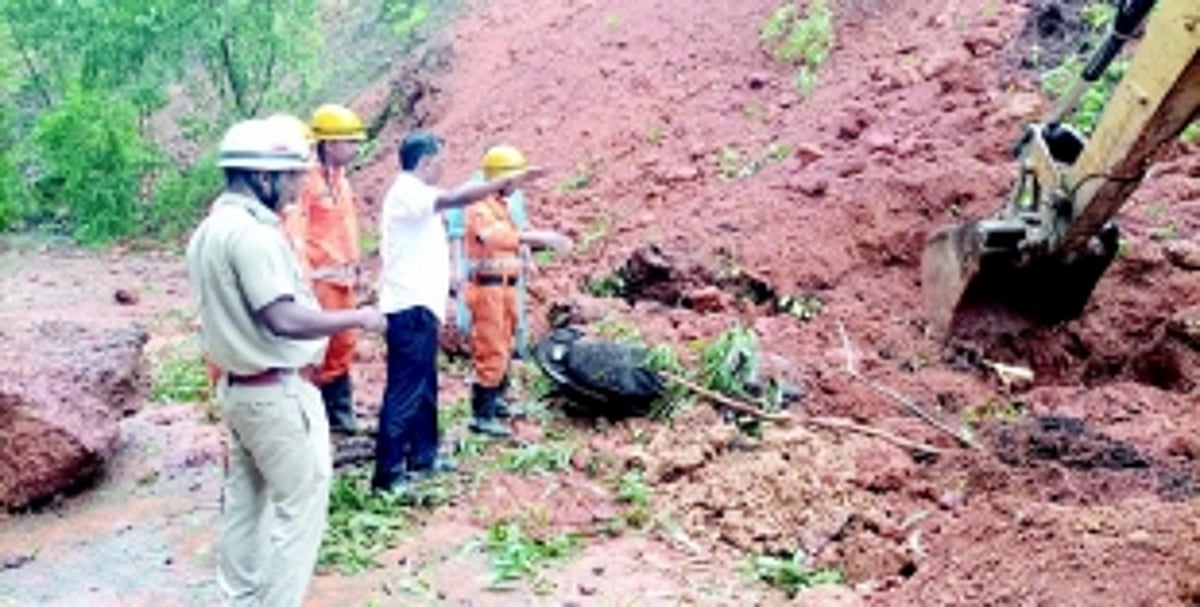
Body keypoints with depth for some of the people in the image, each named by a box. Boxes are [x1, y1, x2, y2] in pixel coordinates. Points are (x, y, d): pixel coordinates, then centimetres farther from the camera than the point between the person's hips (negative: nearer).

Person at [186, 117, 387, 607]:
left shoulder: (209, 230, 9)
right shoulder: (253, 232, -22)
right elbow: (286, 319, -27)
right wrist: (358, 317, -17)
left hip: (237, 386, 10)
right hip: (277, 393, -10)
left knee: (244, 501, 17)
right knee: (300, 503, -1)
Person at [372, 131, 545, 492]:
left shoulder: (415, 195, 18)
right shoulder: (408, 193, -14)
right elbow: (457, 199, -28)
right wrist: (507, 181, -27)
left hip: (420, 304, 11)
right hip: (410, 306, -11)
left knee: (424, 386, 18)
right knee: (405, 390, -9)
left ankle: (422, 455, 29)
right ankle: (387, 472, -6)